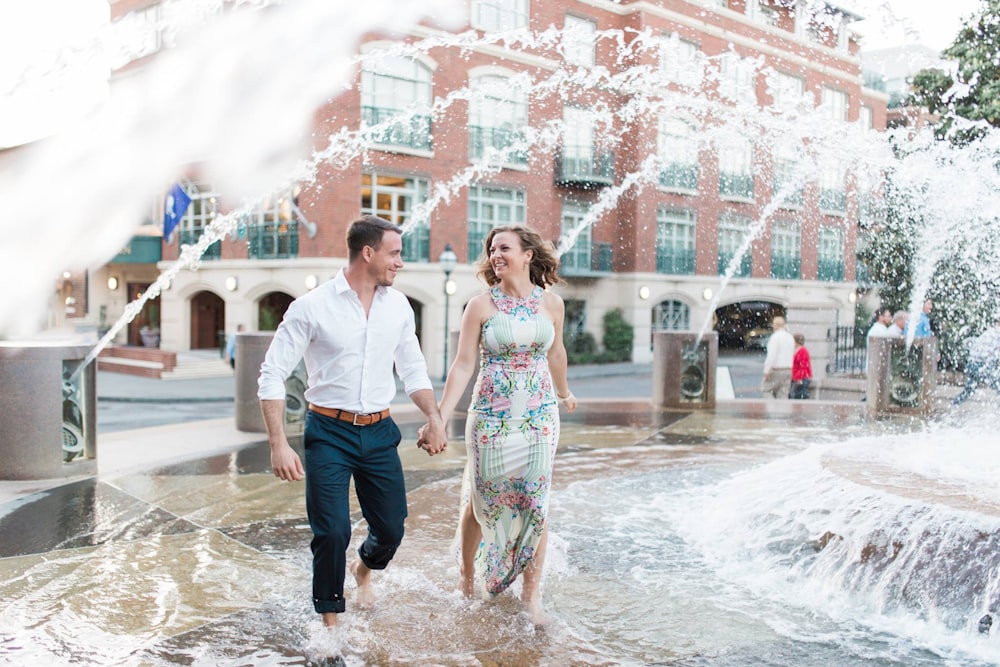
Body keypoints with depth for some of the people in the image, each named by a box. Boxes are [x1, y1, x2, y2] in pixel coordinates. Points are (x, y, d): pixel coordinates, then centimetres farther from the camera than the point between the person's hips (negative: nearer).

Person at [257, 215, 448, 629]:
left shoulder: (398, 305, 5)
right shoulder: (312, 307, -9)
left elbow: (413, 369, 15)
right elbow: (272, 375, -8)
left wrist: (434, 418, 4)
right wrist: (278, 444, -16)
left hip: (380, 432, 4)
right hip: (329, 432, -4)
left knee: (391, 528, 8)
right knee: (332, 532, -6)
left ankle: (364, 569, 45)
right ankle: (330, 622, 20)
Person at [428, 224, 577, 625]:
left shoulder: (552, 304, 2)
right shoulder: (481, 306, -5)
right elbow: (463, 365, -6)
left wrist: (564, 393, 33)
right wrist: (440, 418, -11)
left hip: (541, 415, 2)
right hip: (492, 416, -2)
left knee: (536, 503, 2)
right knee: (481, 501, 8)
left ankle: (531, 592, 15)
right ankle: (467, 578, 32)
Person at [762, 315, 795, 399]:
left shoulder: (775, 337, -12)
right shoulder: (790, 337, 12)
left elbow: (771, 355, -20)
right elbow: (793, 355, 16)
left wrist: (766, 371, -19)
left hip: (776, 370, -7)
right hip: (788, 370, 7)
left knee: (766, 390, 5)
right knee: (783, 394, 7)